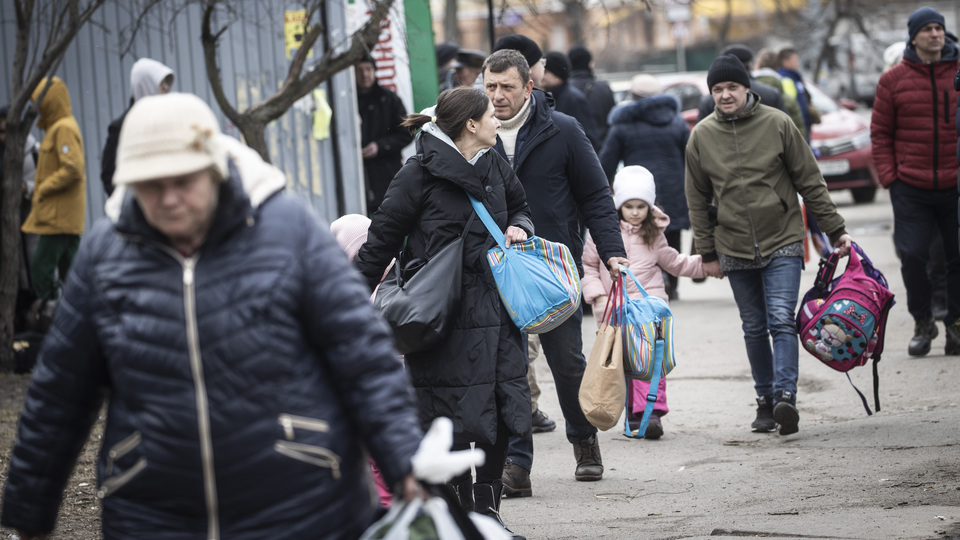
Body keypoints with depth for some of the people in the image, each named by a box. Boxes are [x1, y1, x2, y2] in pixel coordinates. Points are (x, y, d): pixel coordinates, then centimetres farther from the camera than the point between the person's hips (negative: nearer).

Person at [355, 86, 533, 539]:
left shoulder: (494, 167, 10)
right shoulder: (420, 174, -10)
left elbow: (520, 209, 29)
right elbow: (382, 239, -5)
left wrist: (518, 228, 5)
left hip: (494, 307, 6)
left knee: (504, 406, 4)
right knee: (455, 415, -6)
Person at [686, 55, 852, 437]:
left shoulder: (777, 124, -4)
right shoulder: (702, 136, 2)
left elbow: (810, 182, 1)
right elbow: (698, 199, 10)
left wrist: (835, 230, 1)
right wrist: (707, 252, 8)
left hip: (783, 244, -3)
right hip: (735, 250, 3)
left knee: (782, 321, -15)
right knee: (754, 329, 9)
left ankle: (785, 396, -22)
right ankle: (765, 401, 16)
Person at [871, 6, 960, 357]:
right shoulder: (894, 80, 3)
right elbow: (881, 132, 7)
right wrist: (888, 176, -2)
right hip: (911, 187, 0)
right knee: (913, 256, -4)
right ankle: (922, 323, 16)